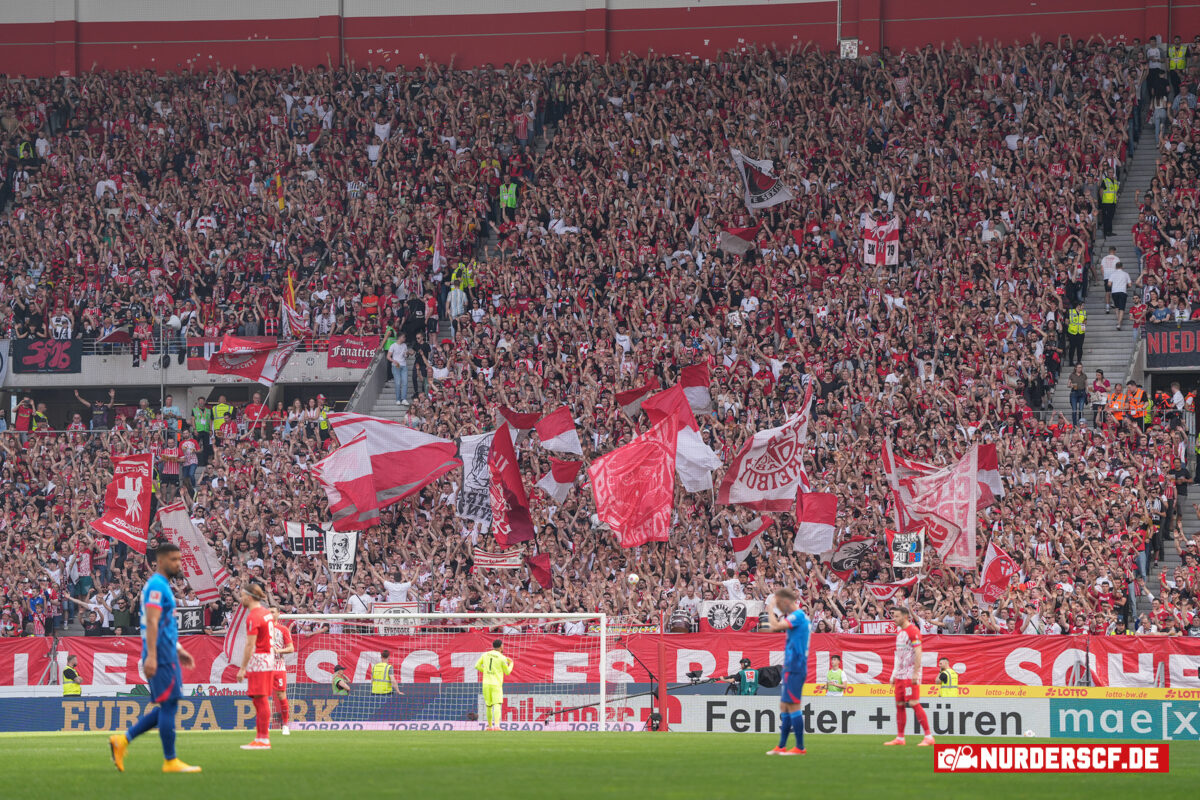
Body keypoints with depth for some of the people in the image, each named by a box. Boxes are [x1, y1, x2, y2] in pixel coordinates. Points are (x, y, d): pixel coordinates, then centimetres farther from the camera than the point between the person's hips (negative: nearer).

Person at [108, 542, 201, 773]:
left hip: (166, 655, 10)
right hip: (161, 655, -10)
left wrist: (178, 650, 29)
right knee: (168, 706, -6)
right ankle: (170, 761, -2)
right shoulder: (157, 586, -12)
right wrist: (151, 656, -28)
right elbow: (152, 622, -21)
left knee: (166, 707, 12)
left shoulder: (162, 586, 20)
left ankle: (122, 740, 11)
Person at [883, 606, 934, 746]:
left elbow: (918, 652, -17)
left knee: (914, 703, -13)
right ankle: (900, 738, 14)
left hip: (910, 675, -9)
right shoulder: (900, 633, 18)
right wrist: (894, 675, 20)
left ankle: (929, 736, -10)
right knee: (899, 705, 9)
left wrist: (915, 673, -22)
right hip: (900, 675, 9)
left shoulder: (913, 631, -11)